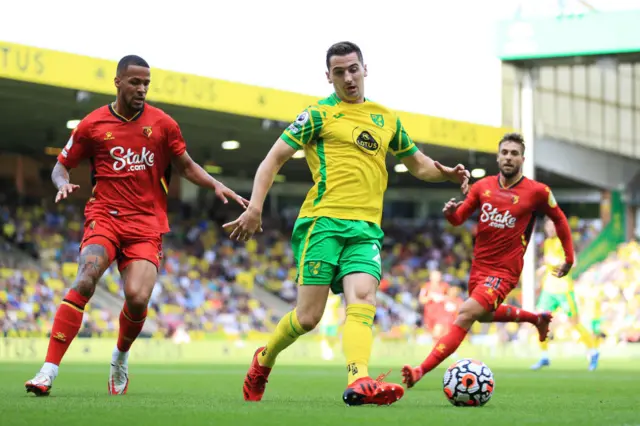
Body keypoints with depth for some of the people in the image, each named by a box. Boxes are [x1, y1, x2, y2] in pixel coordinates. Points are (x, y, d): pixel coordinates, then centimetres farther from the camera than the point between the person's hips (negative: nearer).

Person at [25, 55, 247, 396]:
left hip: (147, 224, 1)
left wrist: (216, 185, 2)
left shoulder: (162, 124, 7)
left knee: (138, 298, -18)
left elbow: (186, 166, 18)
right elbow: (61, 165, 12)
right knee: (86, 280, -27)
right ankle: (48, 371, -29)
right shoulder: (92, 124, 4)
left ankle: (121, 356, 18)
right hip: (105, 215, -1)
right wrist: (63, 184, -10)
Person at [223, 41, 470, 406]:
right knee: (309, 317, -7)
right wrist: (255, 208, -9)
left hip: (366, 228, 4)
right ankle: (264, 360, 21)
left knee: (363, 300, -21)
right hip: (323, 222, -4)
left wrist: (447, 173, 9)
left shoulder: (386, 119, 20)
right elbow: (274, 159, 3)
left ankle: (359, 382, -39)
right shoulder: (320, 114, 5)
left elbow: (419, 164, 31)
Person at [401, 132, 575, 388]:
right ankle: (537, 319, 53)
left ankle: (421, 371, -30)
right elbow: (459, 218, 7)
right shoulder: (483, 186, 1)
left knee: (466, 315, -24)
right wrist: (450, 213, -18)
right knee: (485, 315, 28)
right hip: (479, 267, 7)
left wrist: (569, 259, 10)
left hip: (504, 271, -7)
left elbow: (559, 220, 7)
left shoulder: (537, 192, -9)